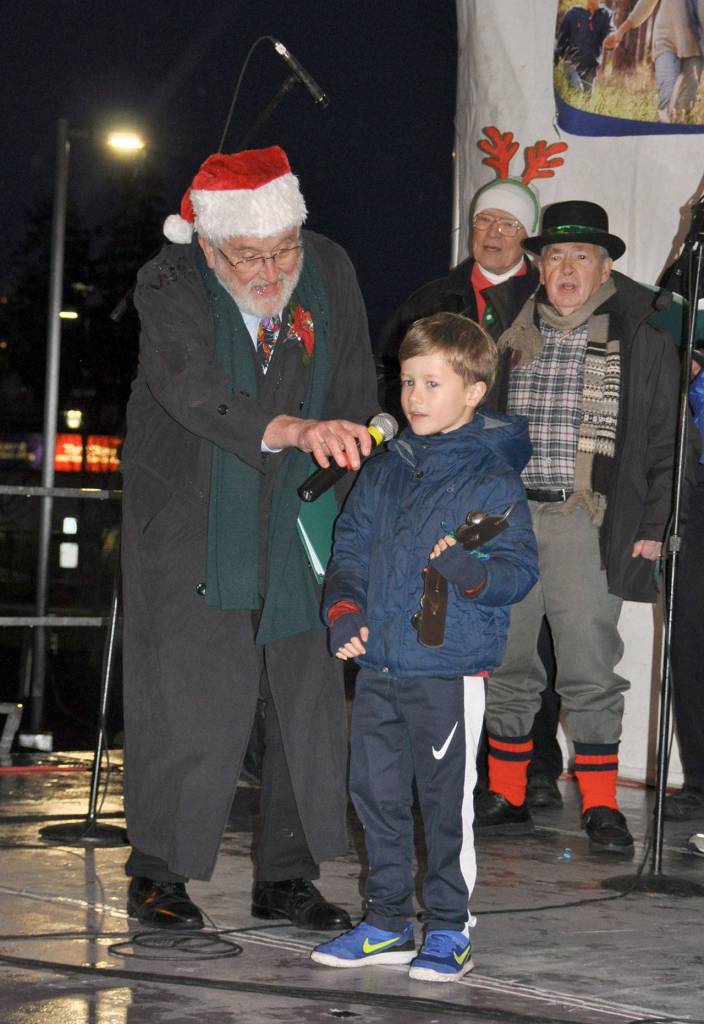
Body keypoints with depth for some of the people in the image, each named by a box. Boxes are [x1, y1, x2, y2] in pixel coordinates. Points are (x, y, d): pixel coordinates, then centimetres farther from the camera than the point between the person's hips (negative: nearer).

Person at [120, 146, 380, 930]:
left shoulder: (328, 271, -3)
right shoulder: (167, 287, -16)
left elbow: (355, 392, 6)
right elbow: (199, 395, -31)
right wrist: (296, 430, -46)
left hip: (298, 521, 4)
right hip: (191, 526, -4)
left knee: (308, 697, 3)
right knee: (187, 697, -4)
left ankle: (285, 878, 14)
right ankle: (156, 874, 11)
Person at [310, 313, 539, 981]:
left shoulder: (492, 479, -5)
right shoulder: (384, 472, 12)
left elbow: (521, 567, -7)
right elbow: (351, 547, 17)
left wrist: (472, 573, -26)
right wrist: (344, 608, 2)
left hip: (450, 672, -6)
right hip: (378, 664, 6)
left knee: (445, 802, 0)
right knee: (376, 793, 11)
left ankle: (449, 931, 12)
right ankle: (387, 924, 24)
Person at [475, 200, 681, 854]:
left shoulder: (641, 339, 3)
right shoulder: (512, 335, 12)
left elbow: (664, 439, 4)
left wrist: (651, 526, -3)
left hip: (589, 524, -3)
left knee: (590, 670, -3)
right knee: (506, 665, 8)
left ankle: (601, 806, 7)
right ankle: (506, 798, 18)